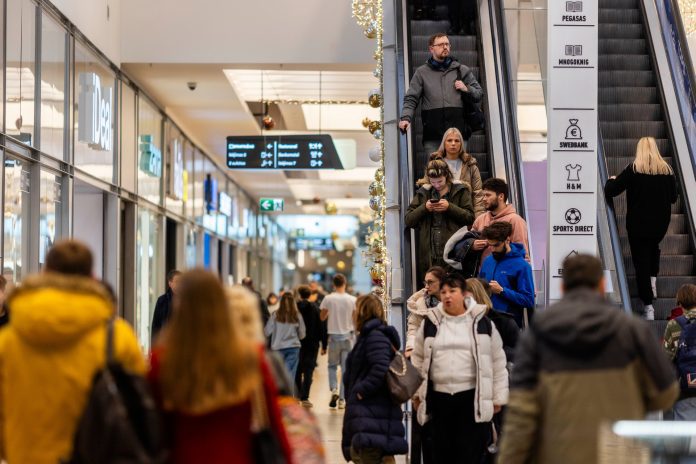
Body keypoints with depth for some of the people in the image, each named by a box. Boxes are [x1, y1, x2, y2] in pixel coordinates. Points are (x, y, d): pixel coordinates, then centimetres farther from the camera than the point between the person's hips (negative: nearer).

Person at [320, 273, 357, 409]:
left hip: (334, 336, 0)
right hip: (348, 336, 1)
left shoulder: (328, 299, -8)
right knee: (346, 368, 6)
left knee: (332, 365, 15)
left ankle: (334, 389, -9)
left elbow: (322, 317, 2)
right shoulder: (352, 300, -6)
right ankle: (342, 399, 6)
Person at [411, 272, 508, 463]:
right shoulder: (431, 323, 8)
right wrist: (416, 392, 12)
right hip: (439, 397, 3)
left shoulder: (482, 322, 3)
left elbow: (498, 362, 6)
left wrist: (498, 397, 4)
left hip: (473, 398, -2)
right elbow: (418, 360, 16)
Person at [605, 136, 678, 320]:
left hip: (638, 223, -3)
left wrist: (611, 180, 12)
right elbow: (673, 197, 5)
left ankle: (648, 306, -2)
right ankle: (653, 279, 14)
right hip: (661, 223, 3)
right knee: (654, 247, 33)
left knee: (641, 260, 2)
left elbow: (610, 191, -10)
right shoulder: (667, 170, -3)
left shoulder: (633, 170, -11)